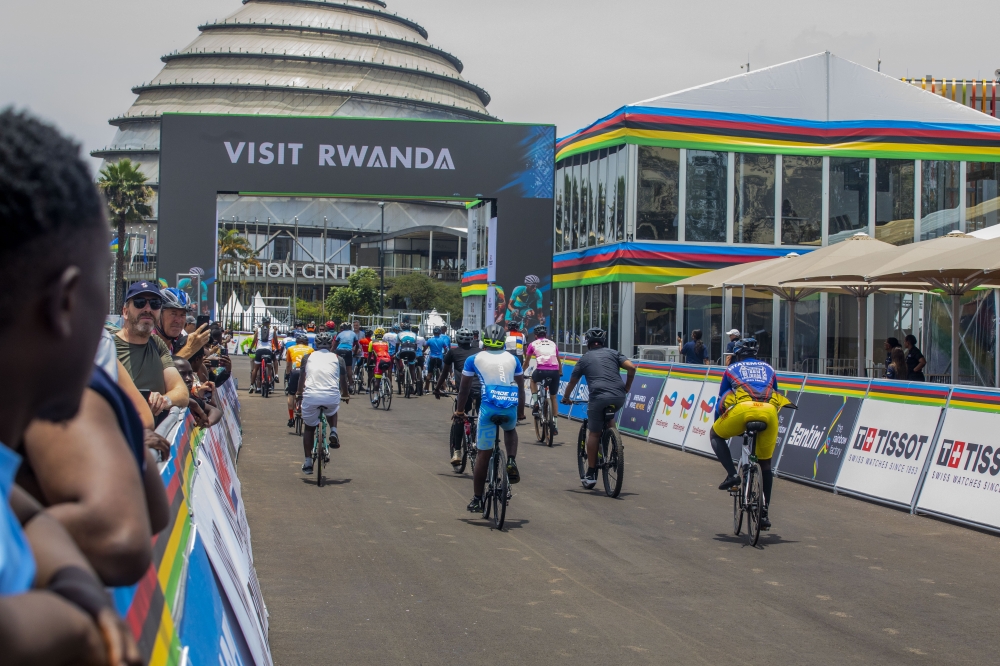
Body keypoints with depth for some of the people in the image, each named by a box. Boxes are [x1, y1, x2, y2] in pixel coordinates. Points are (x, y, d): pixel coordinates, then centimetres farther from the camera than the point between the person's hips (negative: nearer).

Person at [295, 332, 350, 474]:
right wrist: (346, 396, 44)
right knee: (332, 412, 36)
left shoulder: (308, 357, 18)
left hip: (310, 396, 0)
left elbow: (302, 378, 30)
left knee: (309, 428, 21)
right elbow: (343, 381, 26)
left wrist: (299, 395, 45)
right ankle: (333, 432, 9)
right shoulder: (338, 359, 17)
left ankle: (308, 462, 17)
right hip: (332, 396, 0)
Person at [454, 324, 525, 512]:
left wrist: (459, 410, 30)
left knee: (483, 454, 7)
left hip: (489, 406, -2)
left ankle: (477, 500, 11)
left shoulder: (474, 359, 13)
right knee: (510, 430, 36)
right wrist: (521, 412, 36)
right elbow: (520, 388, 24)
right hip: (511, 407, 2)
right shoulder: (512, 359, 19)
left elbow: (465, 388, 18)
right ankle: (511, 463, 11)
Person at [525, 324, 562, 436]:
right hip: (555, 372, 2)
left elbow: (527, 361, 26)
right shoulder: (552, 344, 24)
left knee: (533, 380, 34)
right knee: (553, 398, 19)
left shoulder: (533, 344, 17)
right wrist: (560, 373, 48)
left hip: (541, 371, -2)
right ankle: (555, 424, 17)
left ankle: (535, 403, 18)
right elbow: (559, 361, 33)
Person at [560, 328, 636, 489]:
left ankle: (591, 474, 8)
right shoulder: (614, 353, 19)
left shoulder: (585, 358, 17)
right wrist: (627, 388, 20)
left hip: (599, 397, -2)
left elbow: (572, 382, 21)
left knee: (594, 433, 8)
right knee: (608, 422, 35)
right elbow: (631, 367, 6)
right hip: (619, 398, 2)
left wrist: (566, 398, 38)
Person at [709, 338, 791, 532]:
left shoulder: (732, 369, 30)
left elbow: (721, 400, 33)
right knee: (766, 464, 18)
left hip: (743, 408, -3)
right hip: (769, 411, 3)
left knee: (716, 435, 26)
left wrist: (717, 423, 45)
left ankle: (732, 474, 4)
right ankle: (764, 513, 16)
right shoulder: (768, 369, 35)